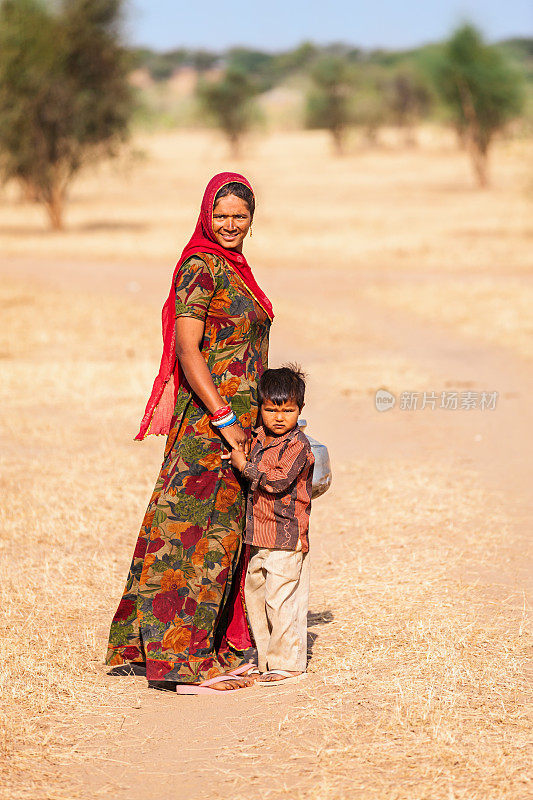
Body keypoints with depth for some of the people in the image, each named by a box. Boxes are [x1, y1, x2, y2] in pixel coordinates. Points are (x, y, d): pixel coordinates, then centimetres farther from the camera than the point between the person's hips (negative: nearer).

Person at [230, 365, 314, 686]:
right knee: (256, 596, 14)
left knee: (281, 598, -8)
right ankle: (267, 658, 26)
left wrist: (246, 466, -18)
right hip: (260, 536, 9)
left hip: (286, 535, -9)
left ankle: (288, 663, 0)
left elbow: (278, 481, -23)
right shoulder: (259, 439, 12)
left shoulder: (298, 445, -13)